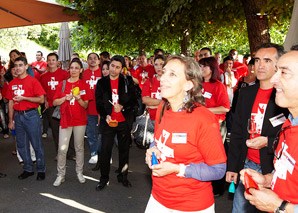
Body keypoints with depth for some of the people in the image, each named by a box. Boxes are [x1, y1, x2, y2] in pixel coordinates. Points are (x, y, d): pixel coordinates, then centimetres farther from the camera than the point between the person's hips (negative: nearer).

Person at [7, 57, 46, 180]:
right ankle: (28, 169, 26)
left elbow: (41, 99, -11)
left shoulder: (33, 81, -6)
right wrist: (11, 120, 11)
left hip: (31, 115, -5)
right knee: (21, 145, 12)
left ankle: (41, 170, 14)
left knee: (37, 144, 1)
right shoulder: (12, 83, 10)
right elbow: (11, 102, 12)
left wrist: (23, 98, -17)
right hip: (18, 116, 6)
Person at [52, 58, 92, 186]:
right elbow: (55, 102, 5)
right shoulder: (62, 84, 5)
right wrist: (65, 98, -12)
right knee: (62, 149, -2)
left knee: (79, 147, 9)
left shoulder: (84, 85, 2)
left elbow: (86, 106, 1)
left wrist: (79, 99, -19)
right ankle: (61, 175, 11)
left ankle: (79, 172, 23)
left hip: (80, 120, 0)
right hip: (65, 120, 0)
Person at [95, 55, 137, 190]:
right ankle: (104, 178, 17)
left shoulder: (127, 81, 0)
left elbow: (134, 100, 0)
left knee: (124, 149, 12)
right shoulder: (102, 83, 3)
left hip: (124, 121, 0)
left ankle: (122, 176, 28)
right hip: (108, 121, 0)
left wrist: (122, 107, -16)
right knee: (105, 150, 0)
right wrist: (105, 116, -13)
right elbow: (99, 103, 3)